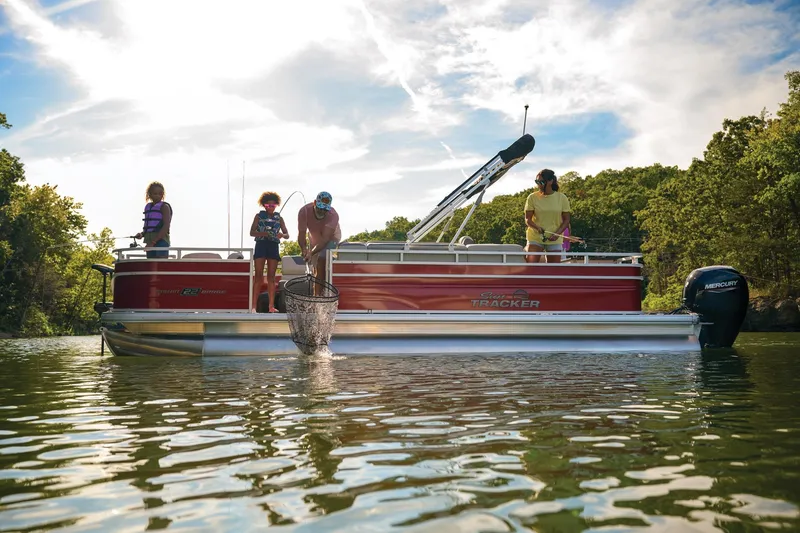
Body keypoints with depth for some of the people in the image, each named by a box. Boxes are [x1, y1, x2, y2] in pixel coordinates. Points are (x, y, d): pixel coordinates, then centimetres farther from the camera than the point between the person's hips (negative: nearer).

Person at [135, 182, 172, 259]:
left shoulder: (164, 207, -2)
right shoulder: (148, 207, 19)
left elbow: (166, 226, -13)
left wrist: (153, 241, -19)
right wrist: (142, 234, 3)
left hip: (161, 241, -7)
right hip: (150, 243, 7)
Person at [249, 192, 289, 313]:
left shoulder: (279, 218, 11)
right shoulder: (259, 216, 6)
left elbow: (287, 235, 9)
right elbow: (252, 232, 0)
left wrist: (282, 235, -15)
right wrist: (263, 233, -19)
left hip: (273, 247, 2)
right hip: (261, 245, -2)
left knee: (271, 276, 1)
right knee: (259, 276, -7)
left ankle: (271, 305, -1)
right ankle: (254, 305, -10)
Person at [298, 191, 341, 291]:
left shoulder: (333, 215, -38)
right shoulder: (304, 211, -31)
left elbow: (325, 238, -43)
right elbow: (301, 234, -32)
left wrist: (311, 253, -56)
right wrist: (304, 249, -51)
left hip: (331, 237, -4)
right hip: (315, 238, 4)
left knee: (321, 261, -26)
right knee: (315, 268, 13)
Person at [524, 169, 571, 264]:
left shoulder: (562, 198, -1)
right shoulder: (532, 197, -3)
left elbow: (566, 220, 3)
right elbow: (527, 219, -3)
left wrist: (557, 233, -13)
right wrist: (537, 227, -23)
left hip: (554, 239, 1)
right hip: (535, 238, -1)